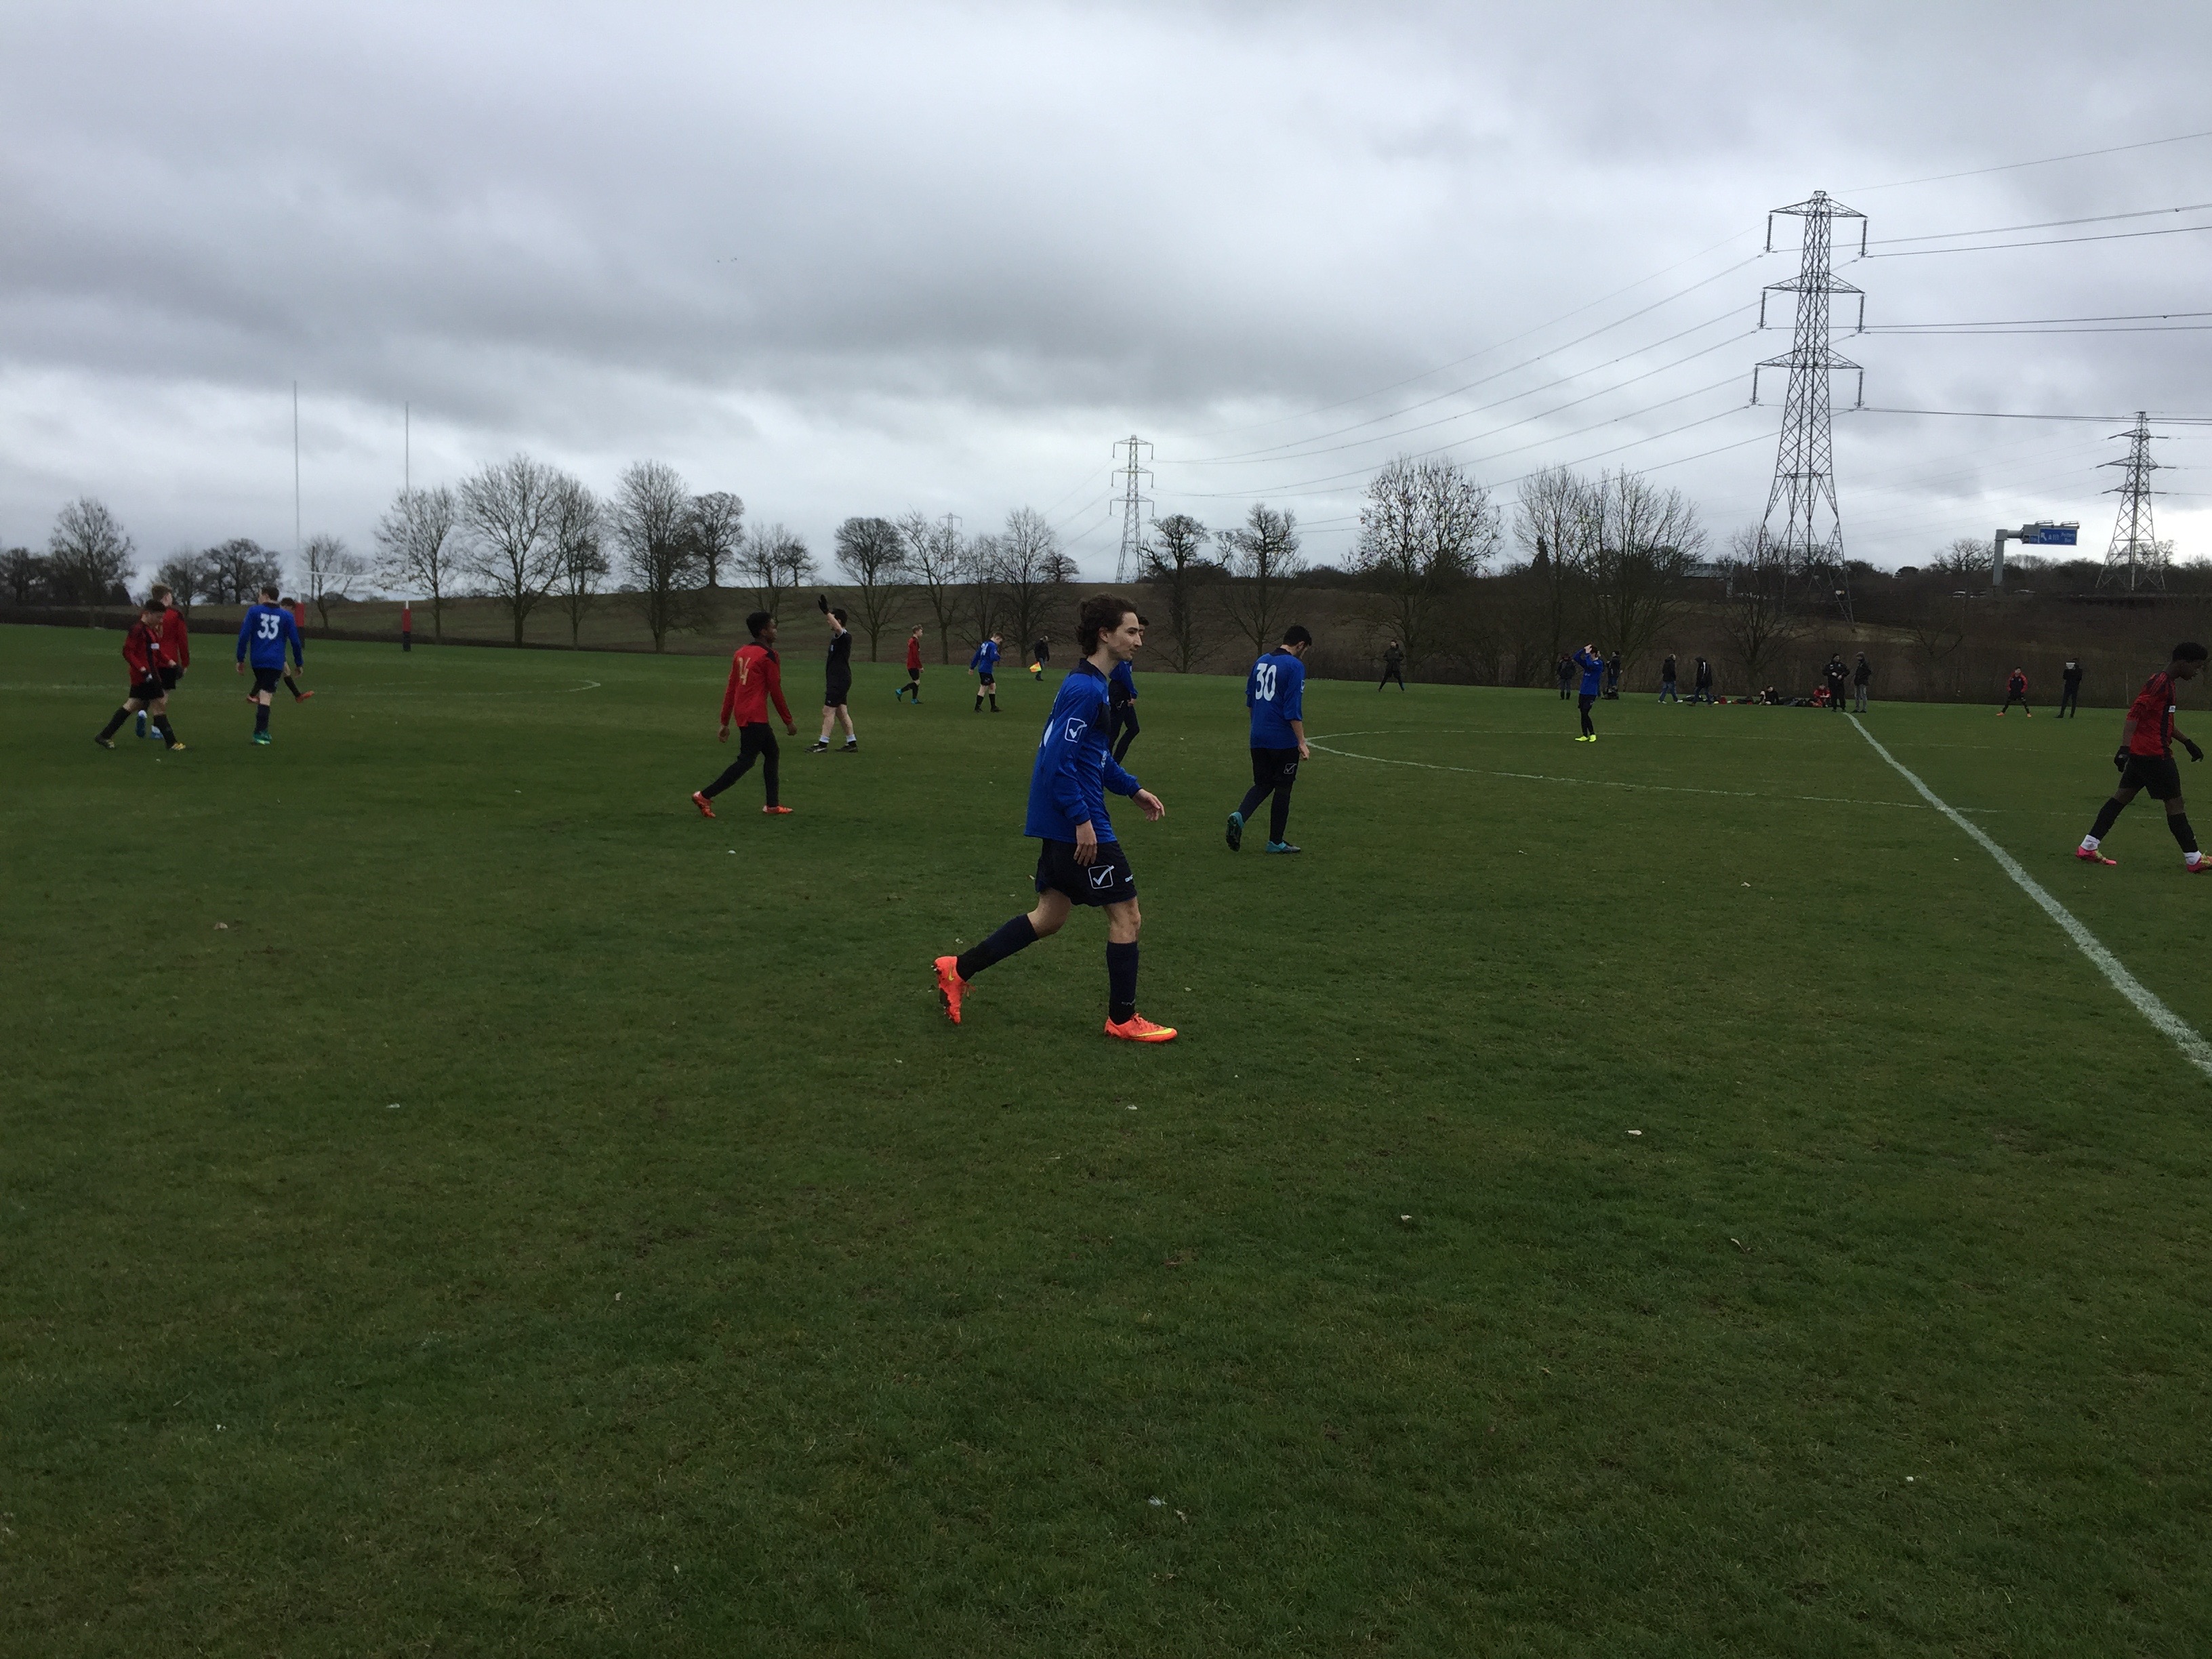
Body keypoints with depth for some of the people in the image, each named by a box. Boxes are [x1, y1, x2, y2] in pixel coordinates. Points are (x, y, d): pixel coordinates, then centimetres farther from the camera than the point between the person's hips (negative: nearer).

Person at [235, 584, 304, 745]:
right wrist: (299, 663, 13)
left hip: (257, 660, 2)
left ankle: (263, 730, 16)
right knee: (265, 695, -6)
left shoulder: (254, 611, 3)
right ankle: (260, 732, -16)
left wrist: (241, 659, 4)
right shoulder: (286, 616, 4)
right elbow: (295, 641, 4)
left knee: (262, 690, 18)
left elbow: (244, 636, -2)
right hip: (275, 662, -1)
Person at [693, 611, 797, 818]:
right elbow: (776, 692, -9)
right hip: (755, 717, -9)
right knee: (746, 761, -6)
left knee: (771, 752, 18)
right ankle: (705, 796, -10)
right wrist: (788, 722, 0)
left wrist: (725, 723, 17)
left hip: (742, 714, 9)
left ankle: (772, 806, 19)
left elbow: (730, 689, 14)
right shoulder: (768, 656, -10)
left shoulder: (741, 653, 13)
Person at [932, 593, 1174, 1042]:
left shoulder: (1088, 684, 15)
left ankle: (958, 970, 20)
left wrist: (1133, 790, 24)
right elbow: (1060, 759, -23)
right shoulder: (1087, 690, -18)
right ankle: (1123, 1019, 12)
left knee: (1049, 918, 16)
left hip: (1060, 824, 10)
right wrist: (1082, 820, -23)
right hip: (1078, 824, -10)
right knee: (1126, 915, 1)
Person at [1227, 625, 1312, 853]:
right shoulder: (1295, 666, -12)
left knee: (1262, 784, 16)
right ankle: (1276, 842, 12)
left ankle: (1240, 816, -10)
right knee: (1282, 789, 6)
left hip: (1258, 738, 6)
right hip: (1284, 740, -6)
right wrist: (1302, 743, -15)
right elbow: (1293, 709, -18)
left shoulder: (1261, 662, 10)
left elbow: (1249, 700, 18)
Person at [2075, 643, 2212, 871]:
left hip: (2140, 753, 10)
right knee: (2174, 802, -2)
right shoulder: (2160, 682, -16)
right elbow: (2134, 715, -23)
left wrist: (2186, 742, 29)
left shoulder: (2168, 682, 16)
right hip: (2155, 753, -10)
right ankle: (2193, 860, 5)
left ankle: (2088, 847, 6)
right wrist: (2125, 748, -30)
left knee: (2123, 795, 8)